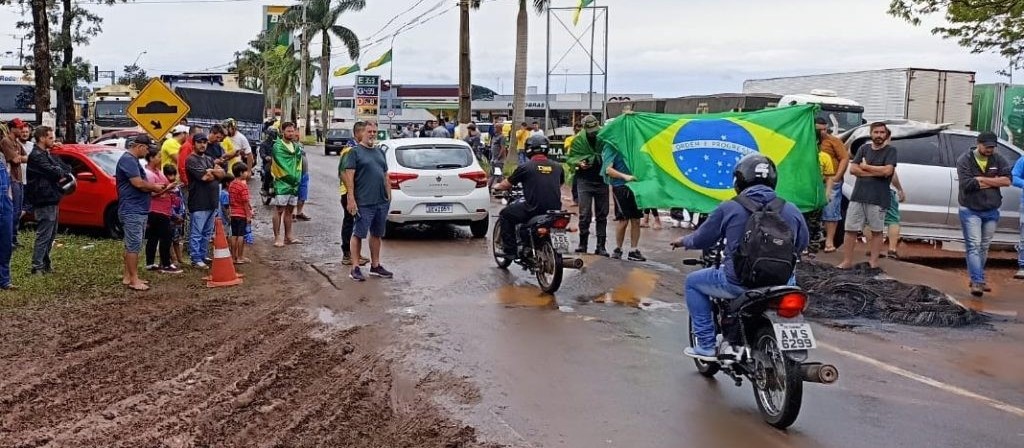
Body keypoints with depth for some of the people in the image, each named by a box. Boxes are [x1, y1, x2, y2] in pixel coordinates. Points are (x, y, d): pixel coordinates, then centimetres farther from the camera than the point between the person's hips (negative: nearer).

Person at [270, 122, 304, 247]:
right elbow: (282, 165, -14)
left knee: (290, 210, 12)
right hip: (281, 184, -7)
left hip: (294, 184, 7)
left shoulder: (296, 146, 14)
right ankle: (277, 237, -2)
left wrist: (297, 178, 4)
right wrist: (292, 178, -12)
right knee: (279, 210, -4)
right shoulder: (278, 146, -8)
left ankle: (288, 236, 19)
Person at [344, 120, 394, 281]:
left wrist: (388, 196, 13)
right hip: (363, 202, -7)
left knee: (377, 234, 14)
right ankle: (355, 268, 3)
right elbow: (349, 176, -11)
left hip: (381, 202, 7)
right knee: (358, 234, -1)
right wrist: (351, 199, -17)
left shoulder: (380, 152, 16)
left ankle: (375, 266, 23)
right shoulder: (355, 152, -4)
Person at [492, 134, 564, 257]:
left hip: (533, 209, -5)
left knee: (505, 214, 15)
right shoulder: (557, 166, 9)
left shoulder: (525, 167, -3)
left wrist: (497, 186, 31)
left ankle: (510, 250, 8)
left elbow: (507, 184, 8)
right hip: (554, 210, 5)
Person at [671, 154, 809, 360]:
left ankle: (706, 345, 15)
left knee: (693, 282, 21)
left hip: (738, 283, -3)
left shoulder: (729, 208, -5)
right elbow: (801, 244, 16)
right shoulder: (791, 210, 3)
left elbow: (702, 240, 5)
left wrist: (684, 241, 27)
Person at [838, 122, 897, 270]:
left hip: (878, 199, -3)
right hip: (857, 196, 3)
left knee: (876, 231, 4)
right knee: (850, 230, 1)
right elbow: (853, 169, 0)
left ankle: (873, 261, 11)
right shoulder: (864, 149, 12)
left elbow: (887, 170, -14)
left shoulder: (890, 151, 2)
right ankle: (847, 261, 5)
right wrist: (876, 172, -8)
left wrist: (866, 167, -4)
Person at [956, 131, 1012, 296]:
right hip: (971, 210, -4)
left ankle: (979, 280, 22)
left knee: (984, 247, 11)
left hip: (991, 211, 4)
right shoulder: (965, 160, -7)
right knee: (974, 246, -9)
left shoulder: (999, 160, 4)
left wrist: (982, 179, -17)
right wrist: (994, 182, -12)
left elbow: (1007, 180, -11)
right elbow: (966, 184, -20)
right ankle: (977, 282, -13)